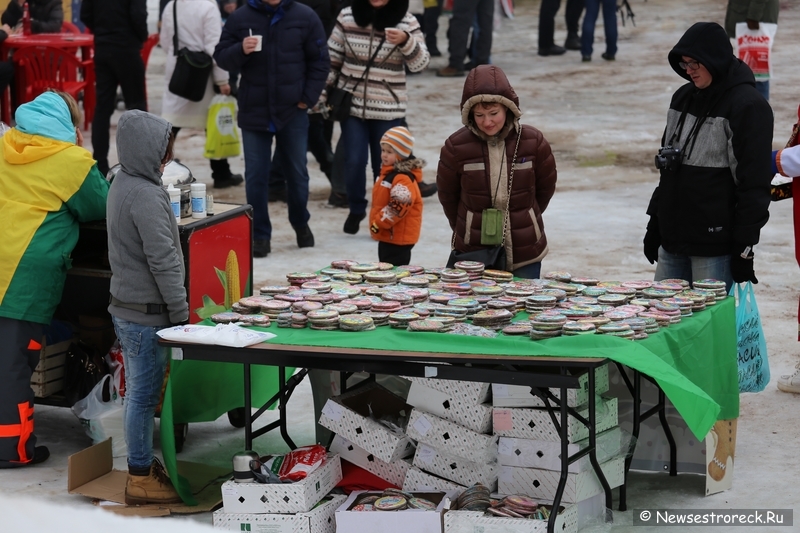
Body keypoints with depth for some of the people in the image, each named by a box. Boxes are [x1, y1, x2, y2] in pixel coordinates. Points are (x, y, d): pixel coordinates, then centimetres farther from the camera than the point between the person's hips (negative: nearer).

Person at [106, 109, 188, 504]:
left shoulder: (122, 184, 9)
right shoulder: (147, 196, -22)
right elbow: (163, 261, -22)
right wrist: (180, 313, -16)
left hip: (125, 306, 10)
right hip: (147, 314, -10)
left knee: (138, 393, 18)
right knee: (143, 395, -1)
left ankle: (142, 464, 28)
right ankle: (141, 479, 6)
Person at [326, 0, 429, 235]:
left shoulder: (406, 22, -7)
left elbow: (420, 63, -14)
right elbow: (332, 58, 6)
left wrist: (405, 41, -32)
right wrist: (322, 93, 6)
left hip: (388, 108, -1)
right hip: (351, 104, 1)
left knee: (385, 165, 4)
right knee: (354, 161, -1)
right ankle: (356, 209, 23)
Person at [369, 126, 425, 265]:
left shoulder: (403, 178, -19)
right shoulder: (388, 173, 13)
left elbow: (398, 207, -27)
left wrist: (379, 223, -21)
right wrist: (377, 222, 20)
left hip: (398, 238, -11)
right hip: (387, 235, 11)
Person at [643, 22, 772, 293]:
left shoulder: (747, 106, -11)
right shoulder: (683, 98, 12)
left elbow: (754, 185, -12)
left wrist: (744, 246, -14)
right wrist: (655, 224, 19)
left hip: (716, 245, -8)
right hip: (672, 240, 8)